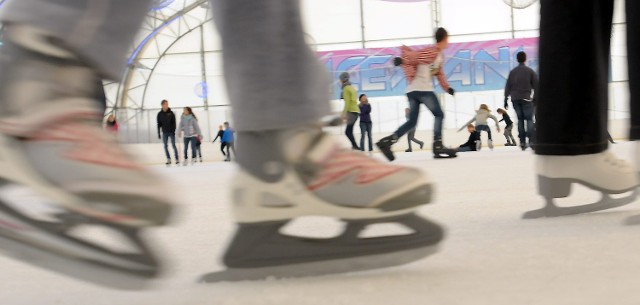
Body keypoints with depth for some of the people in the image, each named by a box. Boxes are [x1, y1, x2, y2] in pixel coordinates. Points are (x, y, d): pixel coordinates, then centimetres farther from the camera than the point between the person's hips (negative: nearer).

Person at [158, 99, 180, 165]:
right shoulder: (160, 114, 1)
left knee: (173, 145, -2)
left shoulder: (171, 113, -3)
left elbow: (174, 122, -3)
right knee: (165, 146, 2)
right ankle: (168, 159, 9)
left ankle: (177, 159, 4)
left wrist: (174, 130, -12)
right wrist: (158, 133, 1)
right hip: (164, 133, 2)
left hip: (171, 132, -2)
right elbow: (159, 124, 4)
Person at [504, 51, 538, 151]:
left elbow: (507, 87, 7)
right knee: (529, 119, -2)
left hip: (515, 99, 3)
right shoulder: (530, 71, -1)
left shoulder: (512, 72, 7)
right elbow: (536, 86, -1)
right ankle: (531, 141, -16)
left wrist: (506, 100, 12)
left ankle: (522, 142, 4)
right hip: (526, 98, -3)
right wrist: (535, 99, 6)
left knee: (520, 119, 8)